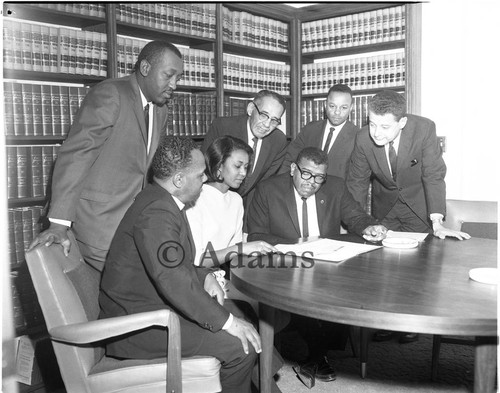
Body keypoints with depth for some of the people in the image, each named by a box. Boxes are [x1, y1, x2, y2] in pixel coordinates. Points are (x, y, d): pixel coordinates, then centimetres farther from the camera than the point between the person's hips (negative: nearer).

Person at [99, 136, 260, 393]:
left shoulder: (162, 199, 8)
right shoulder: (156, 213, -25)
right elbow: (172, 279, -32)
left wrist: (204, 276, 2)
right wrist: (226, 322, -28)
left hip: (152, 302, 10)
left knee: (235, 313, 12)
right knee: (241, 346, -16)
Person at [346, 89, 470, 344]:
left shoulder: (424, 129, -26)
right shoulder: (363, 139, -20)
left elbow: (434, 176, -24)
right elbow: (357, 182, -9)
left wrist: (437, 222, -31)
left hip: (418, 206, -2)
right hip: (384, 207, 2)